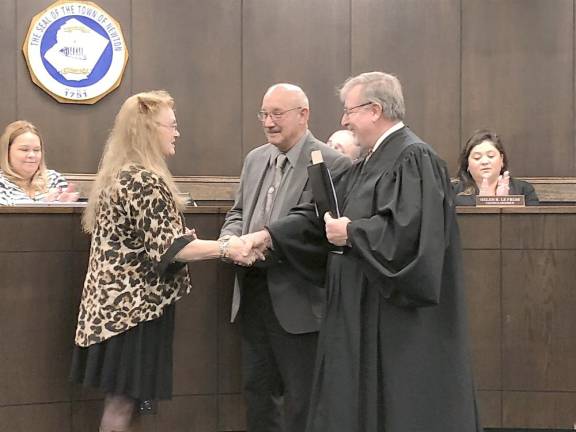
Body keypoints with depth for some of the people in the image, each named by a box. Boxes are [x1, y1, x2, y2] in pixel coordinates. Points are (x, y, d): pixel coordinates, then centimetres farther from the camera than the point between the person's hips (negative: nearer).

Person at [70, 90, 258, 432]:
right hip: (133, 302, -10)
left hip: (115, 298, 10)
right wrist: (226, 248, -23)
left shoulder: (119, 173, 14)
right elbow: (167, 246, -22)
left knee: (120, 397, 13)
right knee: (123, 400, -4)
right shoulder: (145, 181, -17)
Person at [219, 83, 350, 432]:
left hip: (297, 300, -7)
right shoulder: (256, 159, 12)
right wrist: (230, 239, -3)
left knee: (300, 399, 5)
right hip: (253, 294, 7)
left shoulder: (333, 164, -13)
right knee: (258, 389, 17)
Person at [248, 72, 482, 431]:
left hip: (402, 321, -10)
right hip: (369, 313, 10)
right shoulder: (372, 162, 14)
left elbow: (409, 231, -27)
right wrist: (270, 235, 9)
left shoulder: (414, 158, -16)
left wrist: (351, 233, -16)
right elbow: (325, 212, 17)